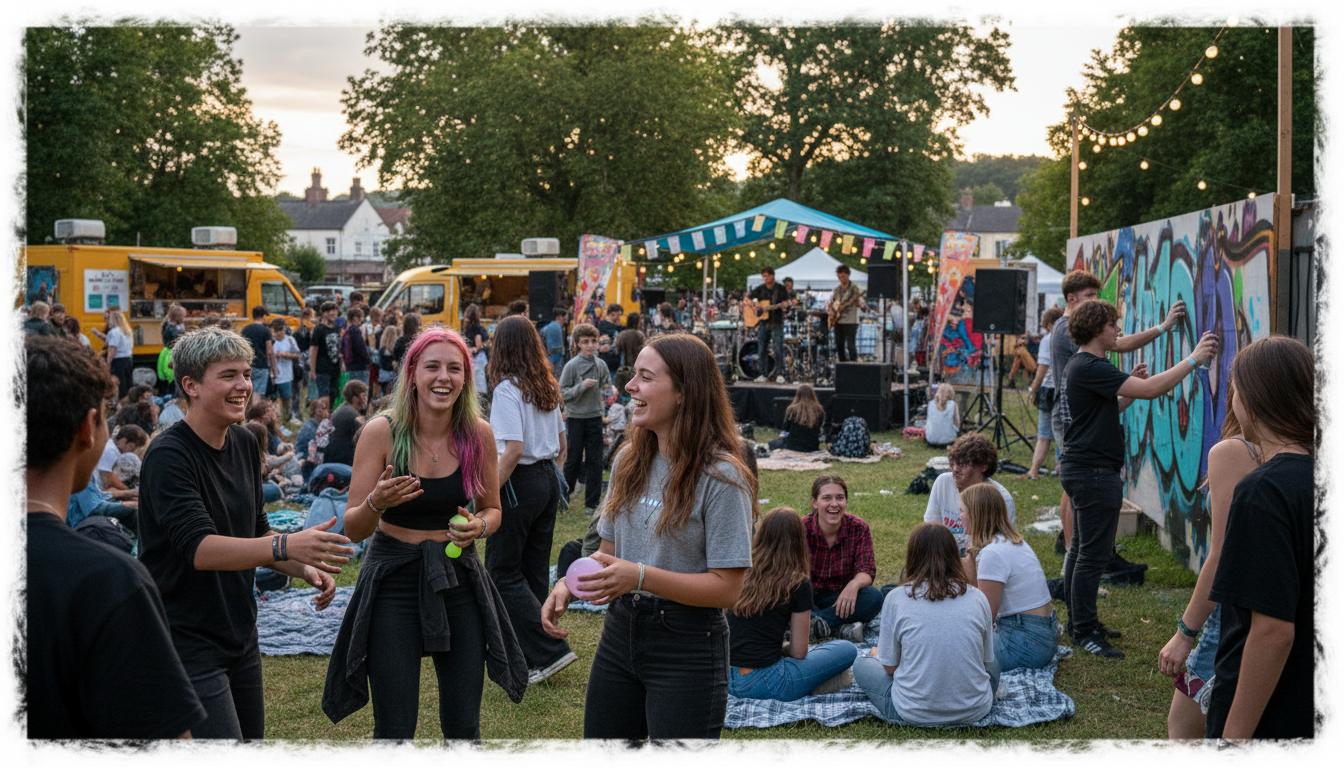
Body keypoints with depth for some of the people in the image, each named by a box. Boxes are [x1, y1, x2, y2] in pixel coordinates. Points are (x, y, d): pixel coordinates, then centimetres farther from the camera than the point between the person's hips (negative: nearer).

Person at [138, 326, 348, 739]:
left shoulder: (245, 443, 5)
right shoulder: (168, 455, -19)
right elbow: (198, 547, -31)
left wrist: (304, 568, 0)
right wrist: (286, 546, -44)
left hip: (240, 634, 8)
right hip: (187, 640, -8)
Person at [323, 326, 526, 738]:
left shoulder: (478, 433, -5)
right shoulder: (381, 432, -12)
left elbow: (493, 510, 9)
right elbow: (353, 528, -8)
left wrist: (478, 526, -13)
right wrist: (376, 503, -29)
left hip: (458, 577, 2)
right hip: (394, 580, -2)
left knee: (464, 726, 7)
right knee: (395, 728, -1)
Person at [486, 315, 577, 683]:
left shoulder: (507, 389, -15)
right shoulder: (548, 388, 8)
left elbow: (513, 449, -22)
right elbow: (561, 443, 15)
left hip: (520, 483, -8)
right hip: (549, 480, 8)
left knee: (502, 571, 1)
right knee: (534, 569, 14)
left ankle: (550, 651, -6)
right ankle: (530, 657, 22)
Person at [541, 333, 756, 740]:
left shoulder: (721, 476, -16)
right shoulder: (630, 461, 6)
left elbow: (726, 588, -18)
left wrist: (641, 577, -29)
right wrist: (568, 586, -6)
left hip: (687, 649, -7)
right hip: (620, 631, 7)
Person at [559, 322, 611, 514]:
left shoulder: (601, 365, 3)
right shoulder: (572, 365, -10)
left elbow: (607, 385, 18)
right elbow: (562, 393, -10)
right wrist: (582, 386, -21)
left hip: (595, 417, 4)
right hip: (576, 418, -4)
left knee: (595, 462, 6)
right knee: (573, 460, 4)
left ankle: (592, 502, 13)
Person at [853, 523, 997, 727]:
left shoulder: (896, 598, -8)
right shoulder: (977, 597, -2)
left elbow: (890, 666, -2)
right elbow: (986, 660, 8)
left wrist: (877, 654, 22)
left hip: (914, 714, -2)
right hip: (975, 711, 3)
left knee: (862, 664, 24)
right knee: (992, 666, 35)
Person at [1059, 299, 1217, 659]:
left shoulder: (1077, 367, 15)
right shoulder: (1090, 367, -20)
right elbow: (1150, 390, -26)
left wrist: (1131, 383, 9)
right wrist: (1193, 360, -19)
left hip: (1079, 469, 11)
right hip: (1094, 471, -11)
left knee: (1080, 549, 16)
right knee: (1093, 554, -7)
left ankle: (1079, 620, 24)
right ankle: (1085, 631, -2)